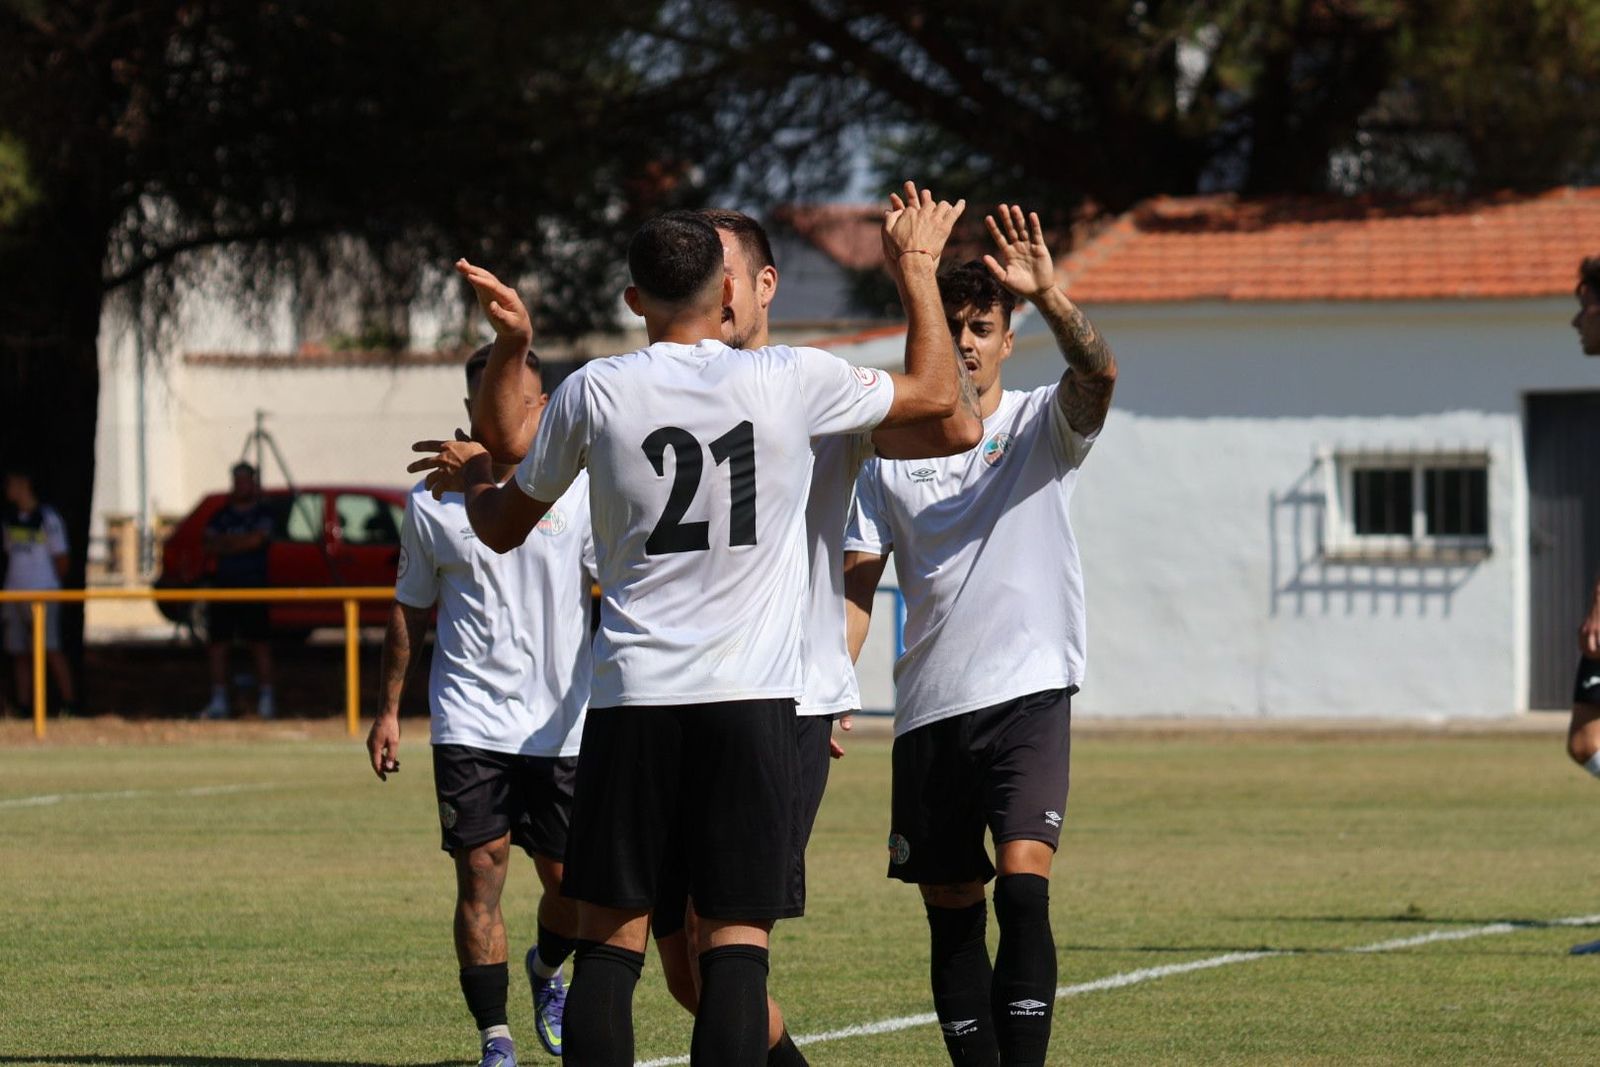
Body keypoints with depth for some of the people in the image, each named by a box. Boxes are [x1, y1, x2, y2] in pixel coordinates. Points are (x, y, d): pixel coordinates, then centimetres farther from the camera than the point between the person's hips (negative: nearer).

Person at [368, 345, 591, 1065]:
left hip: (563, 726, 0)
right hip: (470, 725, 0)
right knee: (480, 876, -9)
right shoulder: (433, 503, 5)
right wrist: (389, 710, 14)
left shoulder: (578, 492, 1)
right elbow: (410, 610, 16)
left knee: (570, 884, 5)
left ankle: (545, 972, 37)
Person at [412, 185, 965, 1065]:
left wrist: (470, 475, 36)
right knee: (736, 943, -2)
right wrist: (917, 268, 30)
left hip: (633, 698, 0)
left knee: (610, 942, 5)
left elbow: (502, 527, 14)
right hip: (753, 698, 0)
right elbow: (934, 393, 18)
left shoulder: (594, 392, 1)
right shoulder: (794, 382, 0)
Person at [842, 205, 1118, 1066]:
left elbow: (1097, 375, -18)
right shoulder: (888, 453, 10)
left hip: (1029, 695, -3)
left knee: (1024, 886, -19)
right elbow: (858, 583, 9)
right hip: (928, 707, 3)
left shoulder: (1040, 428, 4)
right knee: (951, 914, 5)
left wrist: (1048, 295, -34)